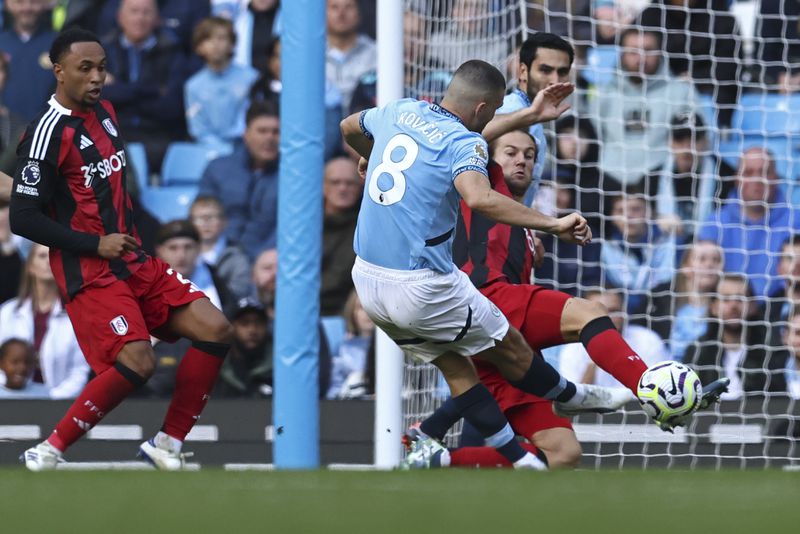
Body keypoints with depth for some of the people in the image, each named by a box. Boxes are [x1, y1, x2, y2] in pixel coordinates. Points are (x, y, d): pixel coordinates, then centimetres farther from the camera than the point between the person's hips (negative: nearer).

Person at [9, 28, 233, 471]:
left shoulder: (103, 112, 11)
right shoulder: (48, 132, -15)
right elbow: (23, 219, -17)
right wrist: (97, 245, -15)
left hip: (131, 260, 8)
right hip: (86, 270, -8)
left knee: (214, 330, -3)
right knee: (136, 362, -24)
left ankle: (168, 444, 6)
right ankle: (49, 452, -10)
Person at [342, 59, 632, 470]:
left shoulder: (399, 112, 7)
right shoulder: (464, 143, -15)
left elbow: (349, 128, 29)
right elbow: (479, 198, -36)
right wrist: (552, 224, -35)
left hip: (367, 278, 8)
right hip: (422, 287, -8)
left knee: (455, 366, 17)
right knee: (509, 347, 16)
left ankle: (520, 461, 21)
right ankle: (572, 397, 39)